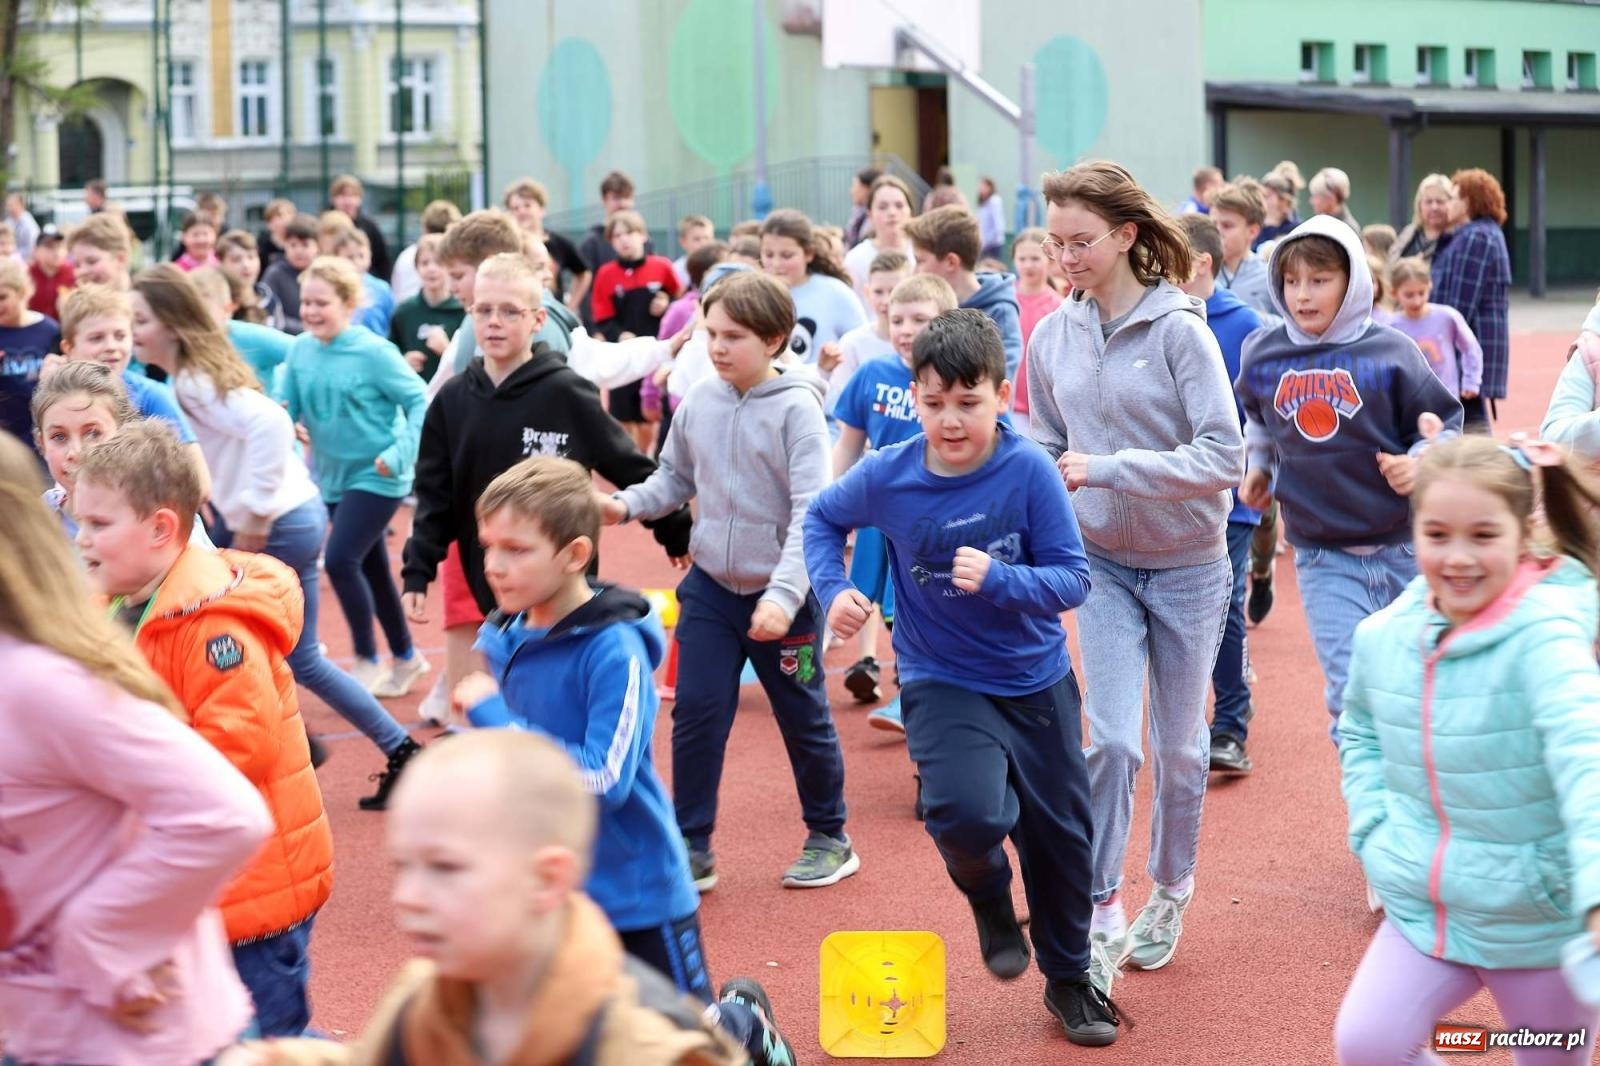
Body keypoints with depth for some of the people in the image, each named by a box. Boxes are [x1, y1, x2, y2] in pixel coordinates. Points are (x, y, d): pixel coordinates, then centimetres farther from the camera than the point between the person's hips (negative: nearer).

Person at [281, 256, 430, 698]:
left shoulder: (374, 351, -18)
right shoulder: (300, 350, -3)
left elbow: (419, 401, -15)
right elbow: (287, 411, 0)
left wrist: (400, 454, -23)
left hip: (375, 477, -6)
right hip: (332, 477, 6)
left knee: (340, 560, -17)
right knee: (372, 570, 16)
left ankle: (367, 662, 0)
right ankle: (406, 658, 33)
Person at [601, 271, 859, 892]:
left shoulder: (797, 409, -15)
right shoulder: (698, 402, -1)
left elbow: (811, 512, -20)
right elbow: (674, 480, 12)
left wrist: (784, 595, -29)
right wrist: (626, 504, -8)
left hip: (782, 593, -4)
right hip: (710, 585, 4)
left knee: (803, 719, 11)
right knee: (696, 714, 1)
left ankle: (829, 838, 28)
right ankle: (691, 847, 12)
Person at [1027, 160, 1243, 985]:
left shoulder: (1178, 329, -17)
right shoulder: (1054, 337, -4)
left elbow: (1223, 457, -22)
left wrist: (1107, 469, -28)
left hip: (1187, 566, -2)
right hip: (1103, 561, 2)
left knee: (1177, 745, 12)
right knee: (1111, 738, -10)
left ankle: (1170, 893, 33)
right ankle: (1102, 913, 3)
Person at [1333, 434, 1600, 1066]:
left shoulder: (1543, 634, -22)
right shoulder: (1384, 635, -3)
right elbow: (1360, 732, 17)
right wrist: (1374, 831, 3)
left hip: (1542, 922, -4)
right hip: (1424, 911, 4)